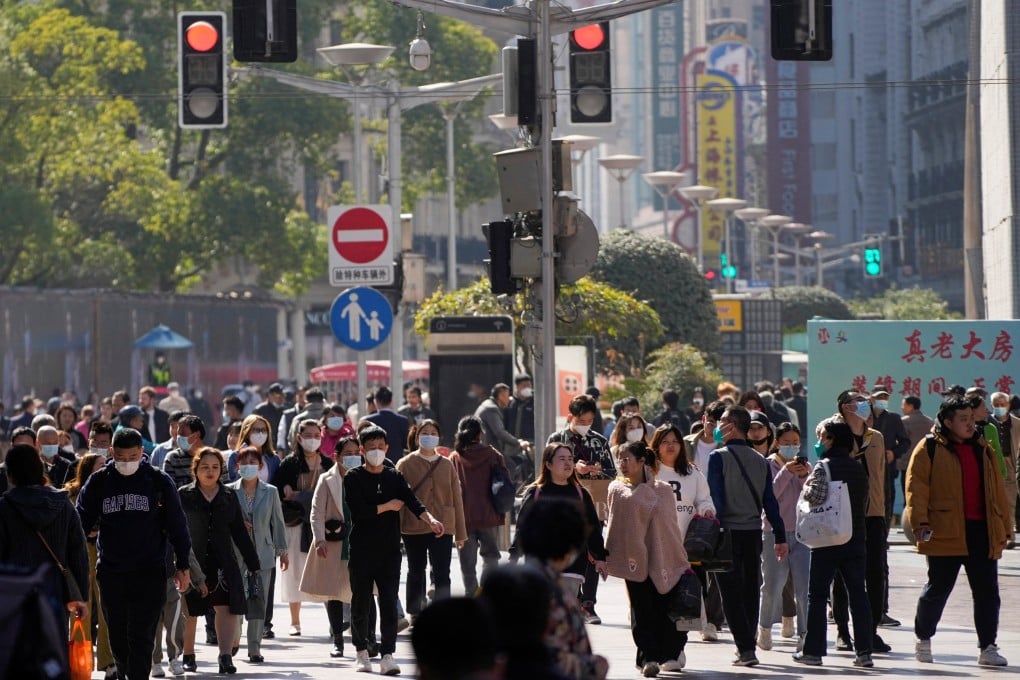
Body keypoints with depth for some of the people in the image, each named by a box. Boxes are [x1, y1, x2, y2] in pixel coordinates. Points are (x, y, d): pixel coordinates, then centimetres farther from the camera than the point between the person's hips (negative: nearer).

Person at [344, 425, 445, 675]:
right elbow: (359, 510, -14)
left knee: (389, 603, -6)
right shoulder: (354, 478, -1)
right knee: (361, 603, 6)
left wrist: (430, 518, -25)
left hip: (390, 550, 2)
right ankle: (361, 652, 22)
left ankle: (387, 655, -9)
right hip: (362, 549, -2)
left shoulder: (395, 477, 8)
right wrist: (388, 507, -6)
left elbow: (412, 500, -7)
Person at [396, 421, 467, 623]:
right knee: (416, 574, 12)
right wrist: (395, 530, -6)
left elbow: (456, 498, 9)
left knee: (442, 576, -7)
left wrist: (460, 532, 7)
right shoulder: (405, 464, 1)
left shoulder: (447, 465, 8)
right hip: (414, 528, -1)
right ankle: (415, 616, 23)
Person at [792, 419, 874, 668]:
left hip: (827, 541, -5)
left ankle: (813, 651, 4)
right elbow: (864, 502, 15)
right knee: (858, 594, 5)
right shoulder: (858, 468, 9)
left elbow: (817, 496, -25)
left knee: (817, 595, 3)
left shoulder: (824, 466, -10)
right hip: (856, 540, 5)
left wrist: (806, 487, -5)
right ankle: (864, 651, 1)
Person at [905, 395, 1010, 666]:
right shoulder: (930, 449, -1)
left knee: (987, 592, 1)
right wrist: (920, 521, -17)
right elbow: (916, 485, -7)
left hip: (982, 532, 4)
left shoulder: (983, 450, 15)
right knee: (937, 590, 5)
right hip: (946, 532, -4)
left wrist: (1003, 526, 14)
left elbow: (997, 489, 18)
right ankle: (923, 640, 23)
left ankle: (988, 648, 6)